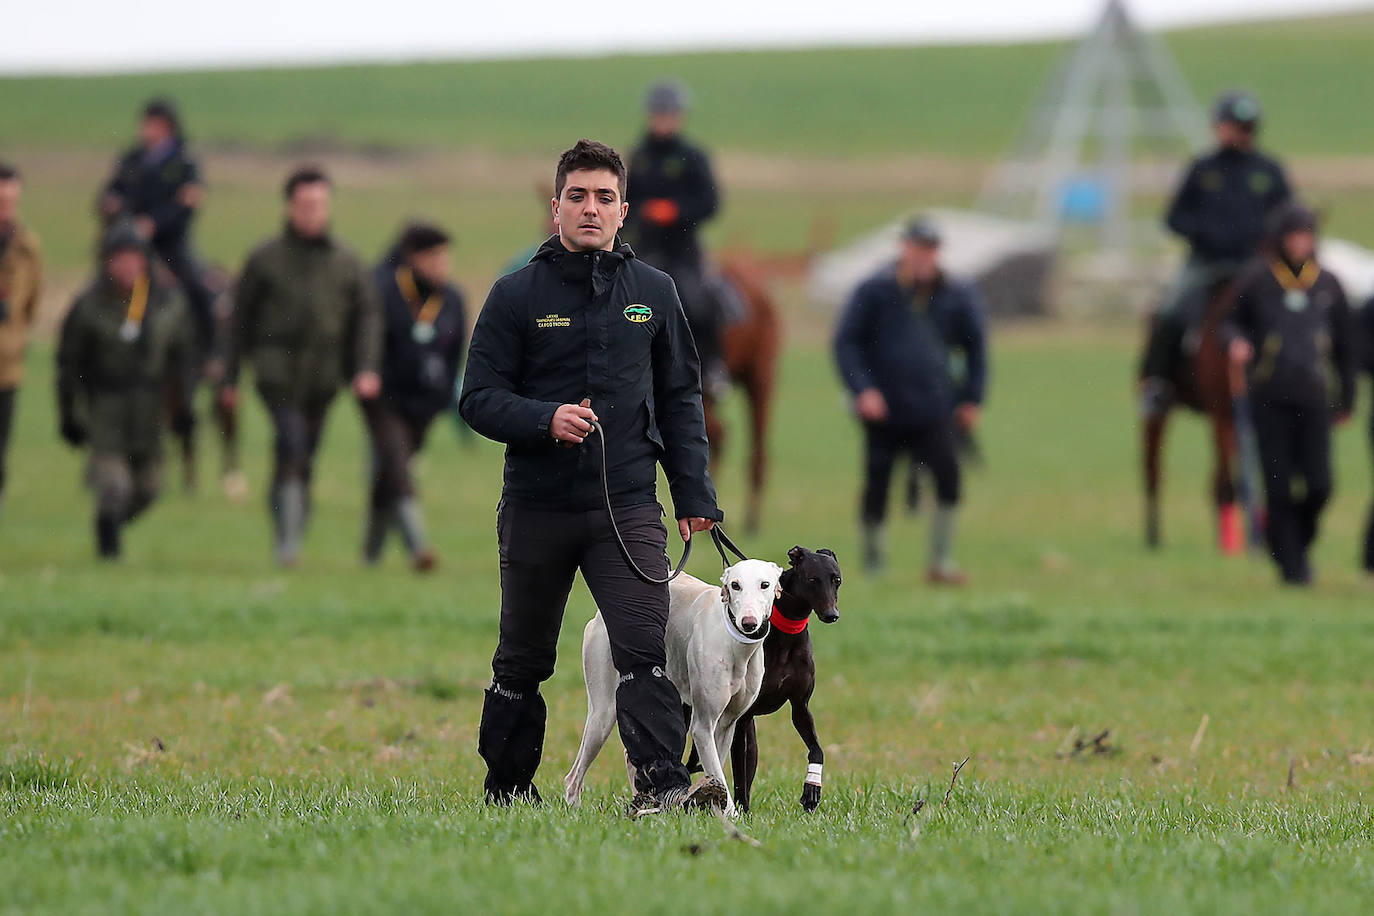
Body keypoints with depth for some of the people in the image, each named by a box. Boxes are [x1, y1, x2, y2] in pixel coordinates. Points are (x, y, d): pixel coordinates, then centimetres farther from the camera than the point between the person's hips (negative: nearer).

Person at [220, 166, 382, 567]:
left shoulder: (347, 262, 8)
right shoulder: (266, 258, 2)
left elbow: (367, 316, 8)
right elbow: (242, 319, 6)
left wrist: (367, 368, -8)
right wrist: (230, 378, 5)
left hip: (322, 377, 3)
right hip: (277, 371, -3)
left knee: (303, 460, 10)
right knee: (291, 442, -21)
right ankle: (288, 535, -24)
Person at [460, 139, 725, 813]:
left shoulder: (653, 293, 9)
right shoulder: (517, 295, 1)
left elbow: (680, 398, 13)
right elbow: (480, 398, -2)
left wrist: (694, 492, 5)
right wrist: (545, 420, -20)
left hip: (628, 506, 0)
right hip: (537, 507, 0)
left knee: (644, 649, -15)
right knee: (522, 661, 11)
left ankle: (661, 783, -23)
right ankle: (506, 787, 23)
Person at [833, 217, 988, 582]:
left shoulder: (956, 295, 3)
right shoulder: (875, 291, -3)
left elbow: (975, 346, 16)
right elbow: (846, 342, -1)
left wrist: (972, 399, 12)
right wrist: (862, 389, -13)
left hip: (933, 414, 1)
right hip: (884, 412, -1)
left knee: (948, 475, -16)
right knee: (876, 487, 3)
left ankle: (941, 563, -8)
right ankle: (872, 564, 21)